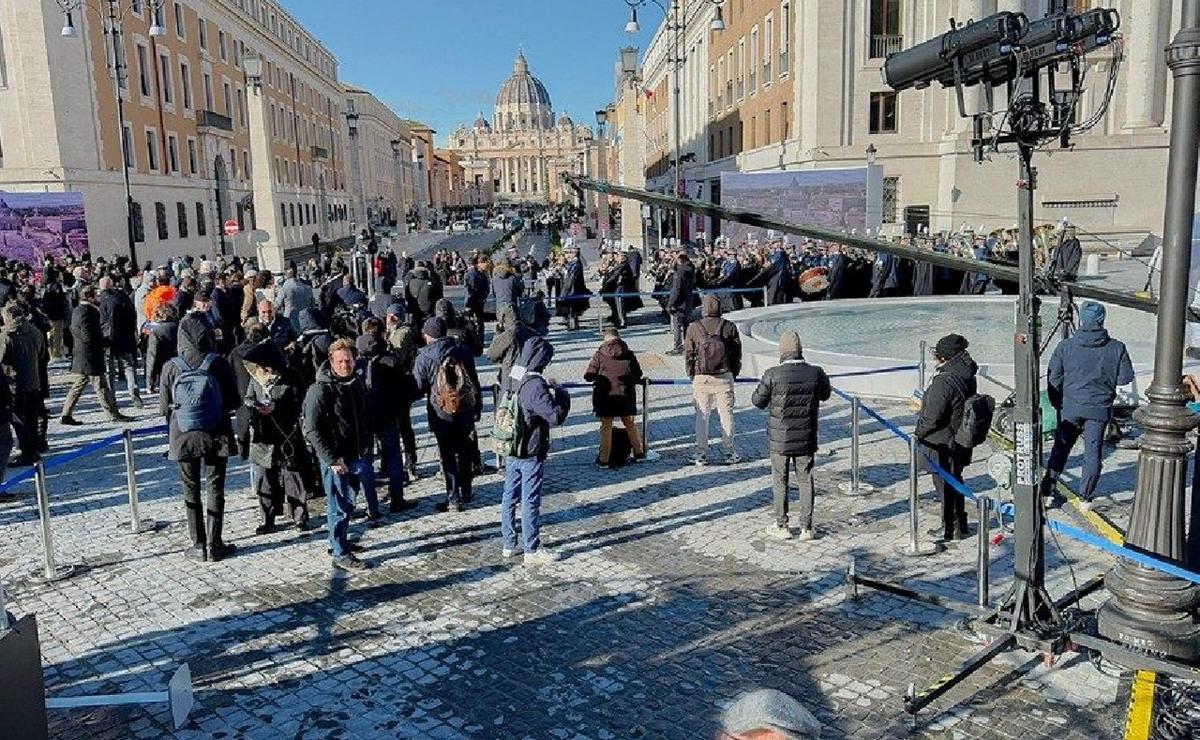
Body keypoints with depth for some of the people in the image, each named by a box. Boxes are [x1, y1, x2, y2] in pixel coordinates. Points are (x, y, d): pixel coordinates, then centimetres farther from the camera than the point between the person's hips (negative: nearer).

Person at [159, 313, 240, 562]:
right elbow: (233, 401, -6)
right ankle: (214, 544, 12)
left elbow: (164, 407, -2)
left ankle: (199, 545, 16)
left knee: (191, 490, 12)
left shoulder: (171, 368, -9)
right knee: (216, 488, 10)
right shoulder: (219, 364, -12)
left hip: (184, 437, 1)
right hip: (216, 435, -1)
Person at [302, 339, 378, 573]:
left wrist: (368, 448, 13)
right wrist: (332, 459, -19)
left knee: (348, 503, 18)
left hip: (359, 456, 7)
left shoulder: (358, 384, 6)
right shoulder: (321, 389, -15)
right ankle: (340, 554, 12)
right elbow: (312, 431, -17)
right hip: (336, 460, -7)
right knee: (340, 506, 1)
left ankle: (341, 541, 34)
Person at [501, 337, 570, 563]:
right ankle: (532, 550, 13)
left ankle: (509, 544, 27)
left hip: (511, 449, 8)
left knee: (509, 497, 15)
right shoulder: (535, 386, -22)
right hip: (531, 453, -8)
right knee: (530, 502, 2)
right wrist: (560, 393, -7)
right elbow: (556, 416, -25)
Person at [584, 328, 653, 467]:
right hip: (625, 395, 2)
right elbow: (638, 374, 5)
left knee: (606, 427, 7)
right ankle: (639, 452, 27)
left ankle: (604, 459, 8)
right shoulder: (628, 354, 2)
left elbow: (588, 376, -6)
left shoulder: (599, 354, -5)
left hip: (605, 396, -2)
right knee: (630, 424, 18)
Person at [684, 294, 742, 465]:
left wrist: (692, 374, 13)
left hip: (701, 379, 0)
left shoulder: (694, 328, -3)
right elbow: (737, 353, 4)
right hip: (725, 377, 1)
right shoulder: (729, 327, -1)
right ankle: (730, 451, 15)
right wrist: (734, 373, 16)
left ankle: (701, 453, 9)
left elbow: (688, 355, 1)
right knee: (726, 414, 9)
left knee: (702, 415, 7)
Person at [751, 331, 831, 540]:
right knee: (806, 481, 13)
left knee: (780, 482, 12)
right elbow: (825, 395, 12)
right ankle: (806, 527, 17)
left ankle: (782, 526, 18)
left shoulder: (773, 374, -17)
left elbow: (758, 401, -4)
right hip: (806, 439, 2)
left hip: (779, 439, -2)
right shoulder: (816, 373, -8)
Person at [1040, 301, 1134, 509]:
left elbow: (1053, 379, -4)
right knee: (1093, 453, 7)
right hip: (1099, 409, -1)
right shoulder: (1116, 348, -6)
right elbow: (1125, 377, -2)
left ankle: (1047, 492, 16)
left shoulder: (1065, 346, -6)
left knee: (1060, 448, 13)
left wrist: (1057, 403, 10)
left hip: (1070, 407, 1)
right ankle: (1086, 498, 10)